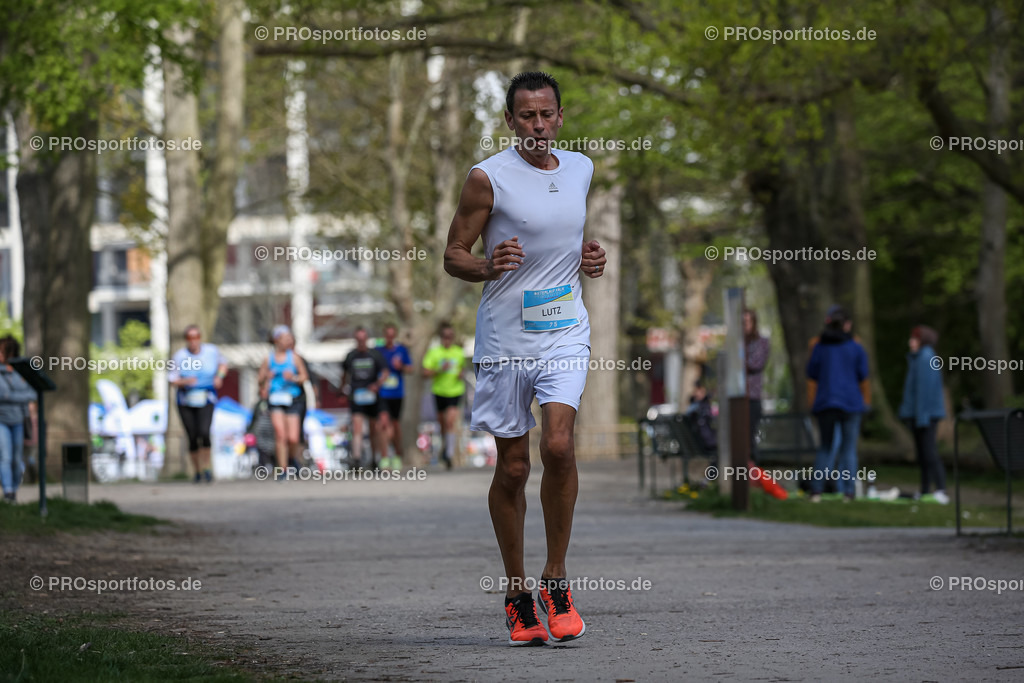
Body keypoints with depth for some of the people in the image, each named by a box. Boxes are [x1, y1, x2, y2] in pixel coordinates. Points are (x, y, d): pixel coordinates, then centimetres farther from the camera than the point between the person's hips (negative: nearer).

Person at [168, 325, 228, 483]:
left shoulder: (212, 351, 0)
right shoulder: (179, 356, -5)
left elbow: (223, 363, 20)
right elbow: (172, 380, -2)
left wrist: (220, 376, 1)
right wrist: (185, 381, -23)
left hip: (205, 401, -1)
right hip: (186, 402, 1)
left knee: (204, 433, -22)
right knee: (192, 438, 1)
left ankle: (206, 468, -6)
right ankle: (197, 471, 20)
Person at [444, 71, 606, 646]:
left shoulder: (581, 170, 10)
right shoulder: (488, 179, -5)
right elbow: (454, 255, -2)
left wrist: (591, 257, 6)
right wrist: (487, 268, -22)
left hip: (565, 332, 2)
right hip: (505, 337, -2)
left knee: (559, 444, -18)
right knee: (513, 466, 4)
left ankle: (557, 581, -5)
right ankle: (517, 593, 18)